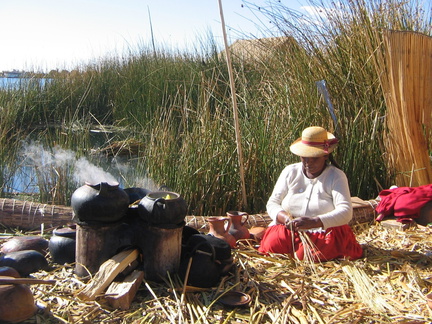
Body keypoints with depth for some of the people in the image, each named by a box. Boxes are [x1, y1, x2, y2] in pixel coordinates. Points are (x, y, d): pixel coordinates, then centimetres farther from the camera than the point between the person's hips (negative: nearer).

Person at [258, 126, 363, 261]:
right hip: (288, 232, 2)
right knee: (271, 245, -27)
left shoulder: (336, 176, -3)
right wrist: (284, 217, -20)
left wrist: (314, 222, -33)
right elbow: (272, 203, 5)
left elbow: (346, 212, -16)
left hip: (324, 232, -2)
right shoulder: (290, 172, 6)